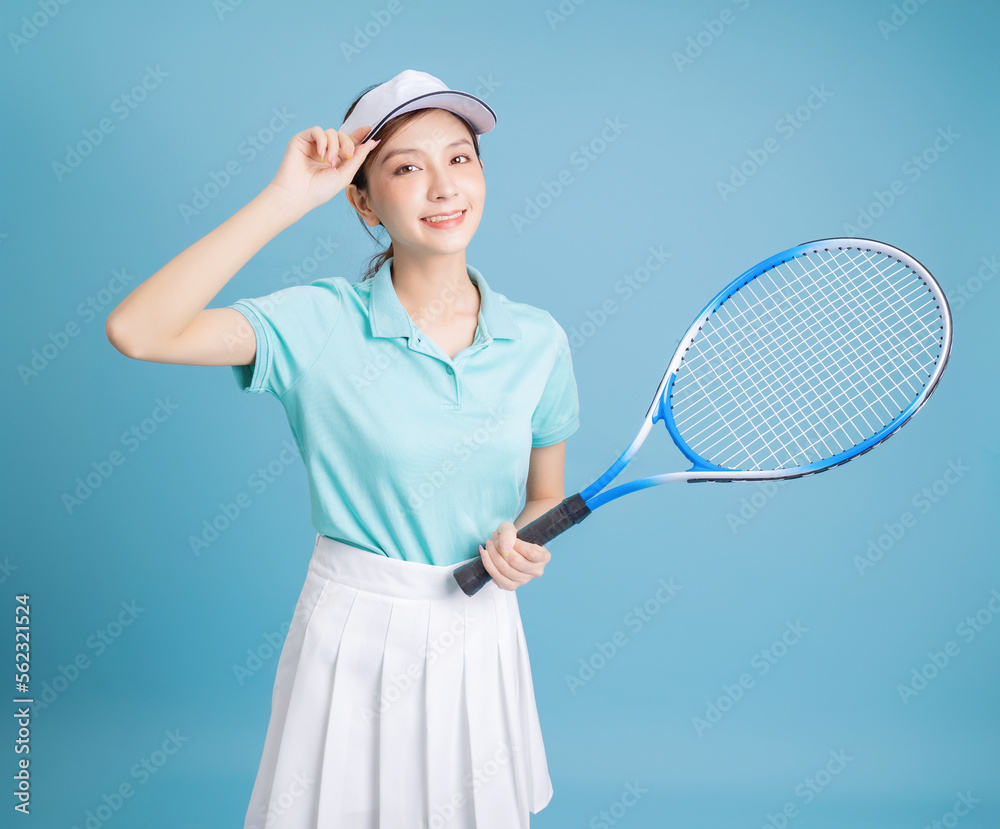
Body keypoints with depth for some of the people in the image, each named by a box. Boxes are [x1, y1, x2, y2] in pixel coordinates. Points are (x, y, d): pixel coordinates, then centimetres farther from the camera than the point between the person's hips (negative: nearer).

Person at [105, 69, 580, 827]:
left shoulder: (538, 339, -5)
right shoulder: (320, 324, -14)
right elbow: (137, 332, -28)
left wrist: (524, 545, -14)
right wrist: (287, 197, -27)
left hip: (480, 634, 3)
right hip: (354, 634, -2)